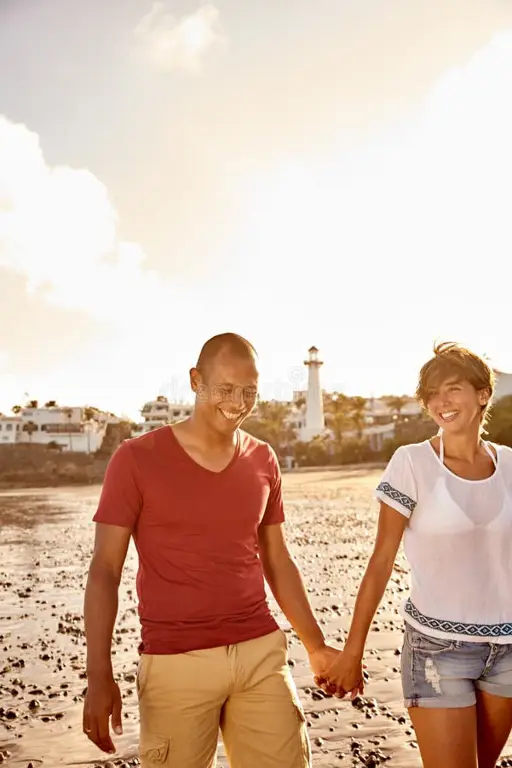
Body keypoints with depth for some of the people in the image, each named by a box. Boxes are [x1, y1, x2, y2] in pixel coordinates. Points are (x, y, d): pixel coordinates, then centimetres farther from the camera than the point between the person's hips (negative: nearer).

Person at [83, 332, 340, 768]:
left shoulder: (263, 461, 6)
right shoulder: (136, 459, -6)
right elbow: (104, 571, -5)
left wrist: (316, 645, 15)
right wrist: (99, 676, -12)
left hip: (262, 653, 4)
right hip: (175, 662, -3)